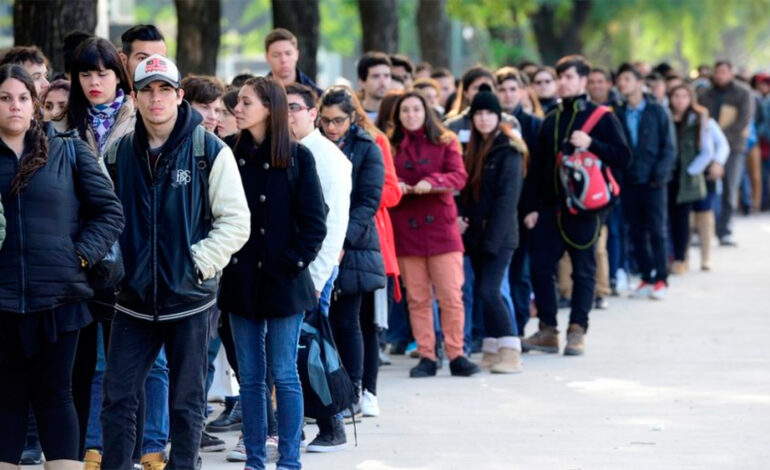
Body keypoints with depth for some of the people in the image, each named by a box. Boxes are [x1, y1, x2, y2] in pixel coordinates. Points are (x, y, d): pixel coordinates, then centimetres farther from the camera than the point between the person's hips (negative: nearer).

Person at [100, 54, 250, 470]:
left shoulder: (209, 151, -5)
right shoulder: (119, 152, 5)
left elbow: (236, 221, -5)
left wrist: (199, 263, -13)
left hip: (189, 299, -3)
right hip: (133, 300, 3)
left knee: (186, 403, 6)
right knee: (118, 398, 2)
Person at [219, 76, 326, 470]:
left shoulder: (297, 157, -4)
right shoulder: (231, 155, 5)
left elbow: (314, 221, -5)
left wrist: (293, 262, -11)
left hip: (282, 280, -4)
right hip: (241, 281, 4)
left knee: (283, 374, -1)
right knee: (249, 375, 8)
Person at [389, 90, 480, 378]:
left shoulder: (445, 142, 8)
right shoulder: (391, 146, 10)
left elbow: (459, 176, -4)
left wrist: (432, 182, -21)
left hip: (441, 227, -1)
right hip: (405, 230, 1)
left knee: (451, 295, -5)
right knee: (417, 298, 2)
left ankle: (456, 355, 1)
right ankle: (426, 357, 7)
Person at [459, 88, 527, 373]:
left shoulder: (508, 150, -9)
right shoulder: (473, 149, 15)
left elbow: (507, 198, -14)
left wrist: (492, 237, -18)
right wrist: (460, 218, 0)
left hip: (499, 234, -7)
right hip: (476, 233, 7)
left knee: (488, 290, -15)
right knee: (485, 292, 9)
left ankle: (510, 353, -13)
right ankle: (492, 352, 14)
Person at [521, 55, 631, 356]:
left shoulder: (601, 117, 0)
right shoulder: (551, 121, 15)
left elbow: (623, 157, -5)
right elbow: (537, 167, 15)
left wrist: (591, 144, -17)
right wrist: (531, 207, 8)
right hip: (550, 205, 5)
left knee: (583, 270, 0)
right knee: (540, 267, 0)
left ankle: (577, 332, 6)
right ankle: (547, 331, 9)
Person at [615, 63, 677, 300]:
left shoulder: (657, 111, -2)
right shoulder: (618, 114, 5)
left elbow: (669, 147, -3)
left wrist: (660, 174, -12)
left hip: (653, 181, -3)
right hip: (629, 181, 3)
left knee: (657, 231, -1)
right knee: (636, 231, 6)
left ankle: (661, 279, 5)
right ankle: (646, 278, 14)